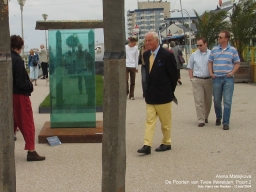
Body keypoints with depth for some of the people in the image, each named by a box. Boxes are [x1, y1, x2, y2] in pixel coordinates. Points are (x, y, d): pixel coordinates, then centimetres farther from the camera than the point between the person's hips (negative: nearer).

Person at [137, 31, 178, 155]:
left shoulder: (167, 55, -11)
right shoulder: (146, 55, 8)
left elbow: (173, 75, -5)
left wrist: (170, 92, 1)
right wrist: (149, 89, 12)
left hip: (163, 95, -5)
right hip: (150, 95, 5)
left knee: (165, 122, 8)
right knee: (149, 121, 0)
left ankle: (166, 143, 22)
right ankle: (147, 145, -2)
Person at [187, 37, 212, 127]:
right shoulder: (194, 55, 5)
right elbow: (190, 68, 11)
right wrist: (191, 78, 3)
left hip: (208, 80, 1)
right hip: (197, 80, -1)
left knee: (208, 100, 11)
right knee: (199, 101, -5)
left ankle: (205, 117, 29)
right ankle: (201, 120, -3)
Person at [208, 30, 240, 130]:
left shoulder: (232, 50, 1)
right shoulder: (214, 50, 6)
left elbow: (237, 63, 5)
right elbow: (210, 62, 13)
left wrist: (232, 73, -8)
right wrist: (211, 73, 0)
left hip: (228, 78, -2)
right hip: (217, 78, 2)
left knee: (227, 101, -3)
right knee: (217, 100, 10)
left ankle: (226, 122, 2)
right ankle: (218, 117, 33)